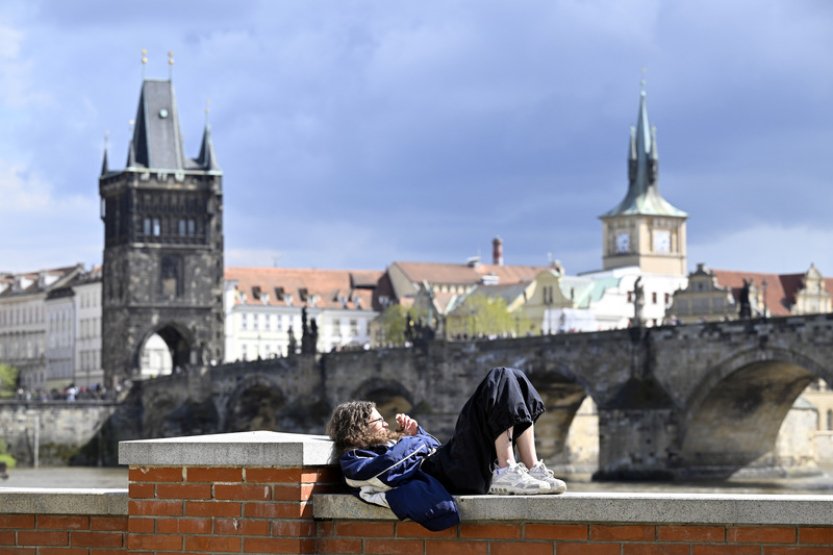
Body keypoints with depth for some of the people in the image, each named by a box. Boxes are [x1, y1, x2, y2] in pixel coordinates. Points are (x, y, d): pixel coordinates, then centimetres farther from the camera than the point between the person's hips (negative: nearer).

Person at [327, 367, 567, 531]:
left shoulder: (383, 445, 30)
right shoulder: (355, 461, 4)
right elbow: (392, 468, -16)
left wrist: (415, 432, 15)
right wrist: (413, 439, 0)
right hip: (450, 475, -10)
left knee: (511, 379, 6)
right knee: (499, 381, -13)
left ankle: (534, 469, -5)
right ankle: (507, 473, -22)